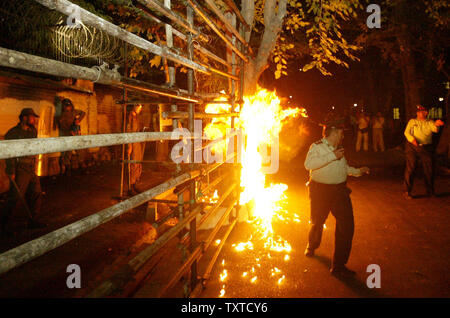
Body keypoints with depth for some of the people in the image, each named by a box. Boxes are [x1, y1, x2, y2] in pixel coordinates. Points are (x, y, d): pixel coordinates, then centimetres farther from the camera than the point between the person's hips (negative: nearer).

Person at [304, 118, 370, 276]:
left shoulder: (337, 149, 15)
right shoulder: (317, 146, -9)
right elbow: (308, 164, -28)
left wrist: (357, 171, 23)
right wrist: (332, 156, -27)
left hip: (339, 191, 6)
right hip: (320, 191, -5)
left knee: (346, 226, -4)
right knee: (317, 222, 12)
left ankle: (339, 266, 5)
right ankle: (311, 246, 46)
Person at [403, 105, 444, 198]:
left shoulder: (430, 122, 12)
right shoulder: (412, 121, 11)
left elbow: (435, 129, -8)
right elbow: (406, 132, 1)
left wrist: (436, 125, -32)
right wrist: (412, 139, -19)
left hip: (426, 148, 2)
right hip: (412, 147, -2)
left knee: (429, 169, 5)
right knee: (410, 169, -7)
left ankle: (430, 191, 22)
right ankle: (407, 192, 0)